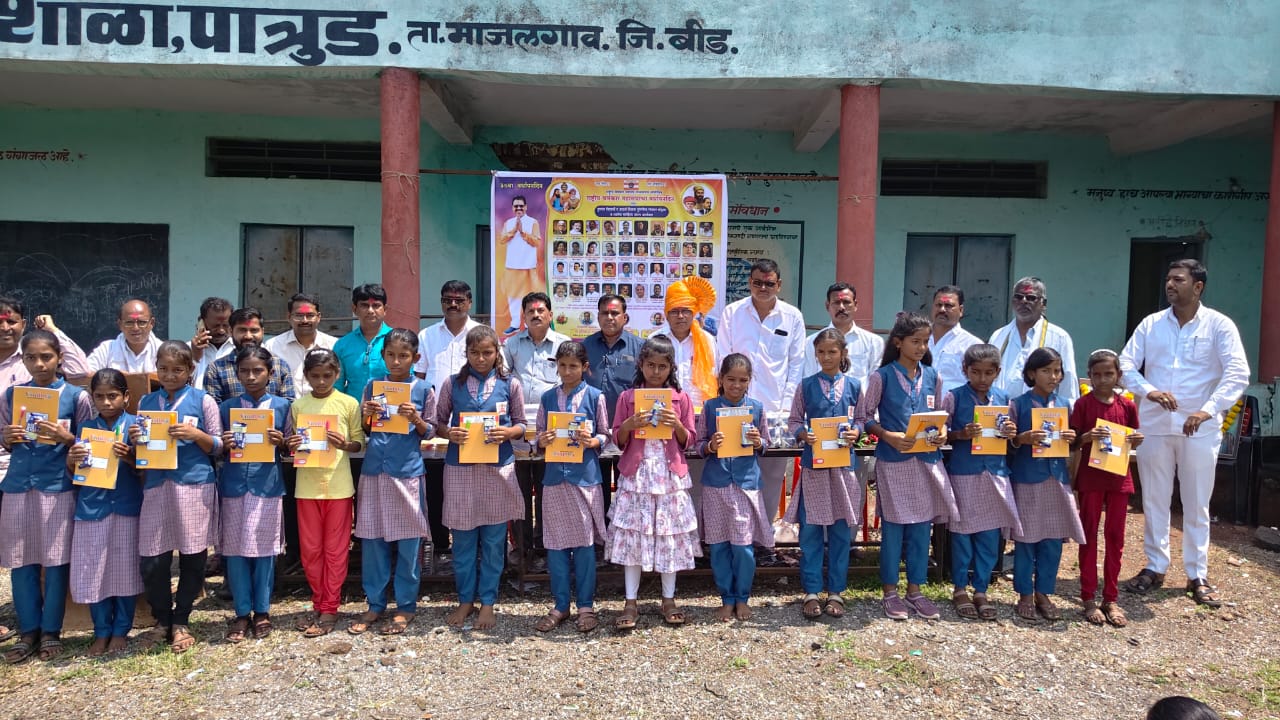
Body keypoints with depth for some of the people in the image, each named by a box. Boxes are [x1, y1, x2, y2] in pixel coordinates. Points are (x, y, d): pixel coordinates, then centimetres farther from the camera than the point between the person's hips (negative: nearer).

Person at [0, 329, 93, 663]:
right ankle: (28, 631, 19)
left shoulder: (76, 396, -2)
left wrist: (65, 438, -17)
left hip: (58, 487, -3)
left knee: (56, 561, 2)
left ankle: (51, 631, 16)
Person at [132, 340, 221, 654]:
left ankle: (180, 622, 22)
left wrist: (196, 434, -15)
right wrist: (134, 440, -4)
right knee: (151, 560, 1)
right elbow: (141, 447, 18)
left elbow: (218, 445, 3)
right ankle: (162, 620, 23)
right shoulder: (146, 402, 12)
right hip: (156, 486, 3)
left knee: (192, 557, 4)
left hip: (195, 485, -3)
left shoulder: (203, 401, 2)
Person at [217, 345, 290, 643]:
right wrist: (224, 446, -11)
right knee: (235, 551, 5)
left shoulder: (281, 406, 3)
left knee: (264, 550, 5)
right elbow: (217, 448, 10)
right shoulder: (227, 407, 6)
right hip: (234, 485, 1)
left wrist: (280, 441, -13)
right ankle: (242, 613, 17)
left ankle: (262, 611, 18)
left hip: (268, 486, -1)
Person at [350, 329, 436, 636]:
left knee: (408, 541, 4)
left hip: (407, 472, -3)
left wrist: (415, 418, -15)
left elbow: (429, 432, 3)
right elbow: (364, 432, 12)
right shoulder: (373, 386, 7)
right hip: (374, 469, 3)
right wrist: (368, 416, -8)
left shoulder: (423, 389, 0)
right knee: (372, 539, 8)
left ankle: (405, 606, 17)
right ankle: (375, 604, 21)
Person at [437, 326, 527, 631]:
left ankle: (487, 602, 20)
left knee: (493, 540, 6)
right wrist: (449, 433, -14)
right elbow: (438, 422, 7)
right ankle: (465, 600, 23)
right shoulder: (454, 384, 3)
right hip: (460, 468, 1)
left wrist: (507, 432, -16)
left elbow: (521, 425, 5)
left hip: (498, 469, -1)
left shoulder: (510, 385, 1)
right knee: (463, 538, 8)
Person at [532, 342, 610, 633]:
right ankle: (560, 605, 19)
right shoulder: (548, 398, 7)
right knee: (555, 543, 7)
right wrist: (541, 441, -12)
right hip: (555, 475, 3)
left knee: (585, 541, 3)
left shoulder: (595, 397, 0)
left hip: (585, 476, -2)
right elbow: (538, 434, 9)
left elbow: (605, 435, 2)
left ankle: (585, 606, 16)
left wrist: (592, 441, -18)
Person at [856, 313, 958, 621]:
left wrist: (941, 435, -6)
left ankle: (915, 590, 21)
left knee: (922, 526, 8)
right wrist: (889, 436, -18)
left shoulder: (932, 376, 8)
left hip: (927, 460, 4)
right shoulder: (882, 376, -5)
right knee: (893, 526, 3)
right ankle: (889, 592, 15)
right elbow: (864, 416, -3)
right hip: (893, 460, -4)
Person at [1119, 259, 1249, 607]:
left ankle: (1198, 575, 19)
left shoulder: (1219, 325, -3)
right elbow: (1125, 364, 0)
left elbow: (1238, 373, -13)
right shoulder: (1151, 324, 4)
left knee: (1196, 505, 7)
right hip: (1154, 426, 2)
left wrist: (1209, 409, -26)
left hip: (1200, 429, -2)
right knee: (1154, 501, 10)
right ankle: (1155, 567, 23)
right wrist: (1148, 391, -20)